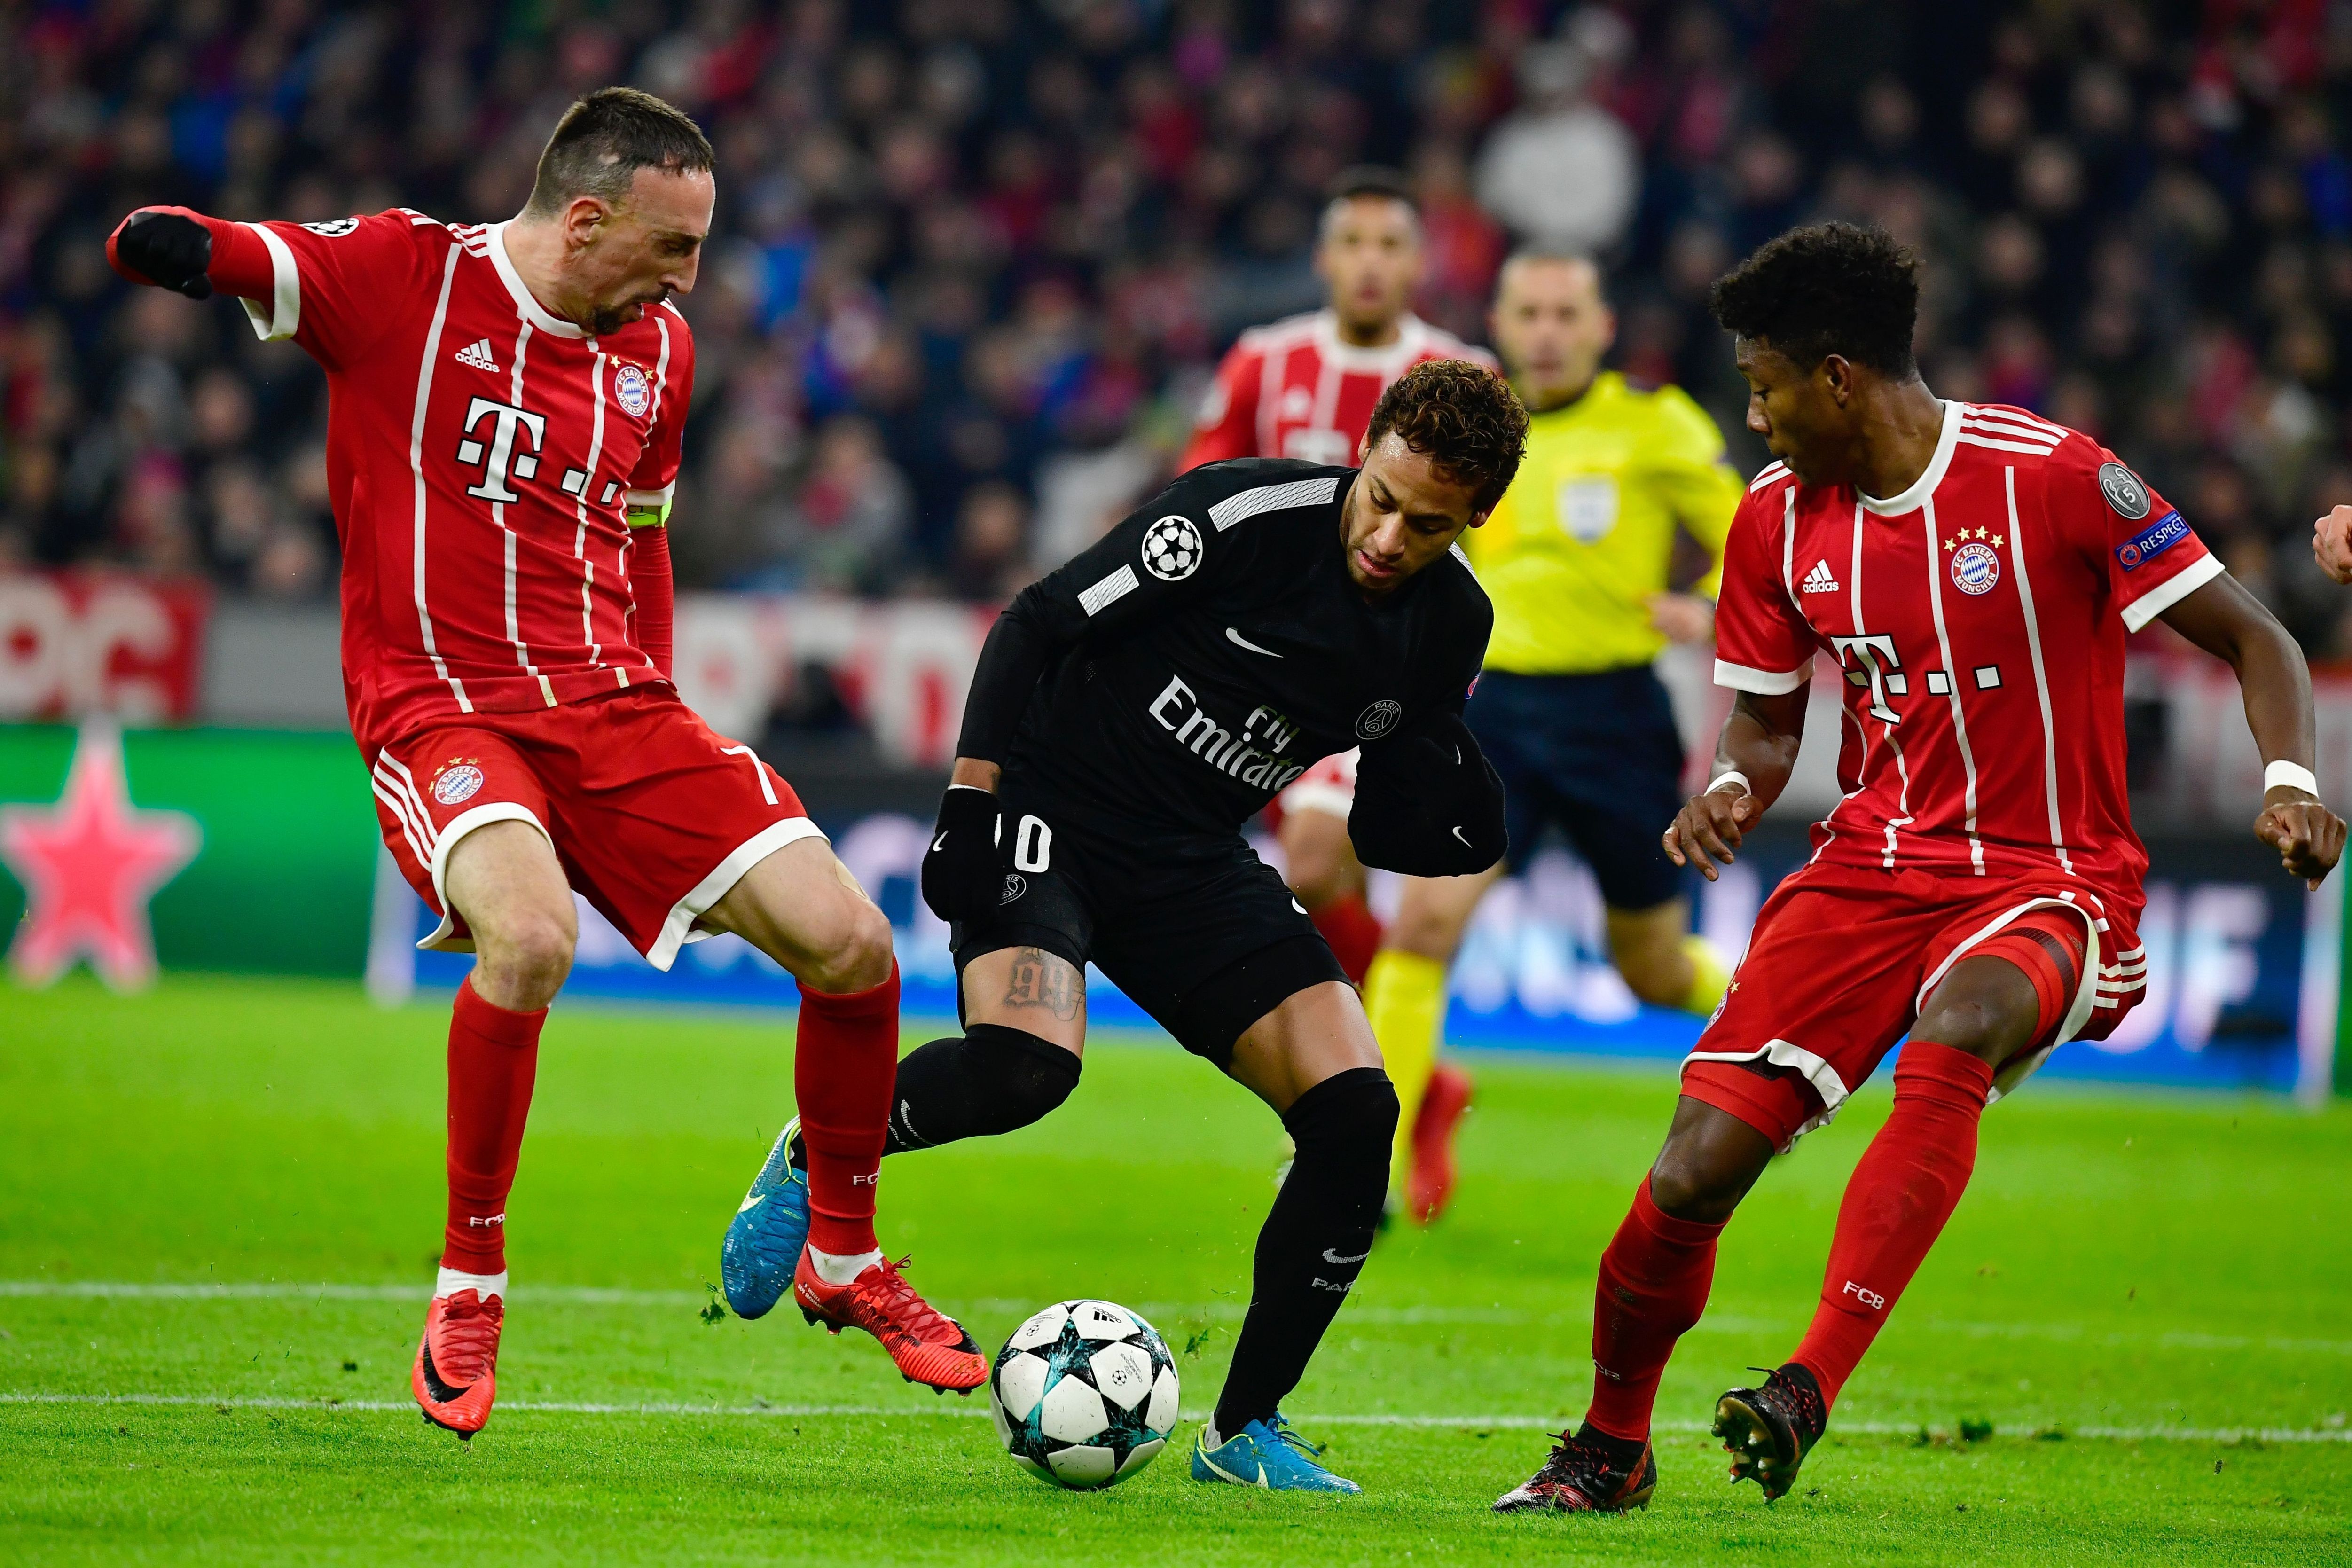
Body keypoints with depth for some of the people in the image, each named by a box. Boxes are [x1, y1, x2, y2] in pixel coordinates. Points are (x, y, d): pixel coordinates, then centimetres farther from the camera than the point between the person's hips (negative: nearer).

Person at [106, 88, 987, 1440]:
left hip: (614, 709, 5)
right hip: (439, 708, -5)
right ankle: (470, 1288, -14)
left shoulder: (656, 352, 10)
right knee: (533, 937, -35)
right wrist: (181, 246, -36)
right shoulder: (401, 276, -6)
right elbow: (159, 250, -12)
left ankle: (846, 1261, 17)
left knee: (850, 943, -8)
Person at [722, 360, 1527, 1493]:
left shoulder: (1451, 624, -1)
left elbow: (1397, 830, 8)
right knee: (1027, 1063, -33)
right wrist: (972, 801, -19)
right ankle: (816, 1160, 1)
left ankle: (1246, 1431, 1)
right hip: (1050, 809, -6)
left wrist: (1461, 817, -14)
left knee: (1354, 1107, -12)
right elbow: (1037, 625, -13)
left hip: (1193, 865, 6)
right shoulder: (1247, 513, -19)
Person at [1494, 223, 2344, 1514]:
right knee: (1692, 1175, -10)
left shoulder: (2049, 478, -12)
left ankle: (1812, 1386, -40)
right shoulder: (1777, 519, 5)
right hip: (1867, 869, 4)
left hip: (2049, 884, -4)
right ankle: (1611, 1445, 16)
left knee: (1953, 1031, -39)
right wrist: (1731, 791, -5)